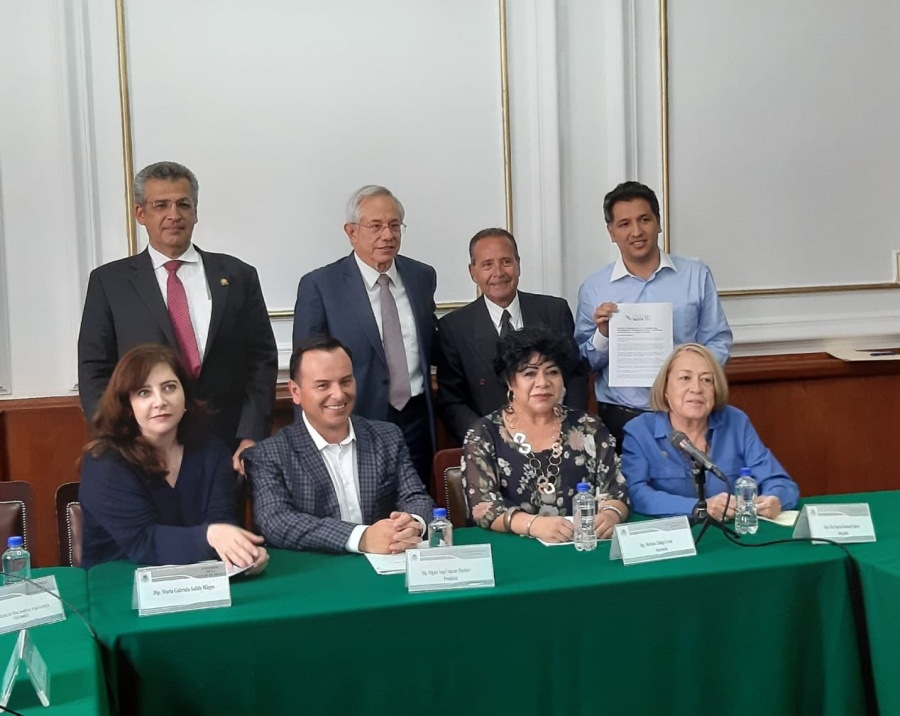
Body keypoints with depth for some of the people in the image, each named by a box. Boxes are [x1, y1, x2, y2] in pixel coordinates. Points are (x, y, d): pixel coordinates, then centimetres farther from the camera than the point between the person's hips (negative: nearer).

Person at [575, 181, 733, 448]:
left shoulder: (696, 275, 4)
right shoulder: (593, 288, 3)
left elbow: (718, 342, 5)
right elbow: (582, 365, 5)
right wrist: (602, 336, -13)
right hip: (620, 419, 0)